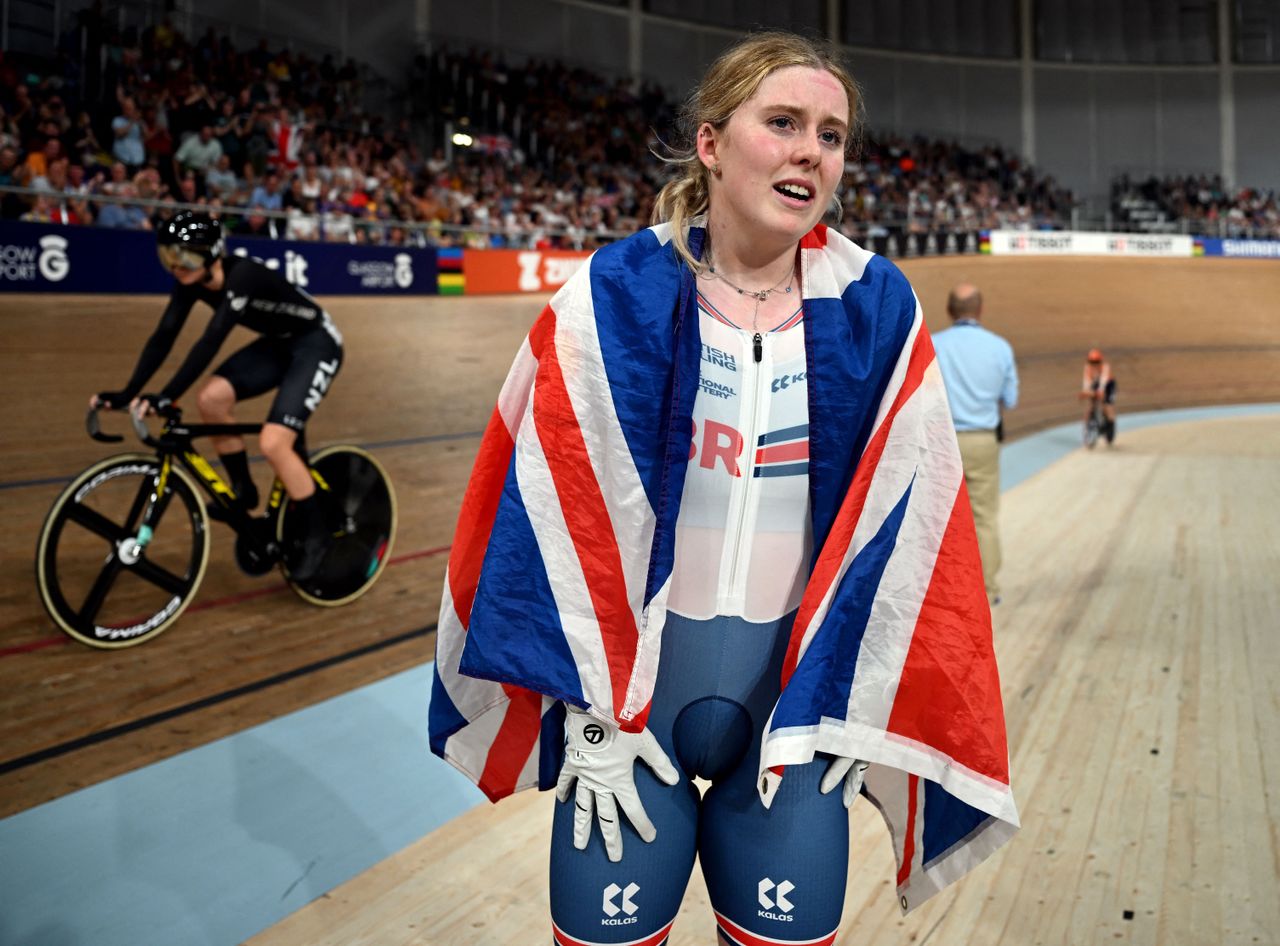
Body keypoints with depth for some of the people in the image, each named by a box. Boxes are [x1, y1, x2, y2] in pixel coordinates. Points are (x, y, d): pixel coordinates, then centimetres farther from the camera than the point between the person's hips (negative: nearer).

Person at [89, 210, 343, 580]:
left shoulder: (242, 276, -31)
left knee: (273, 442, -20)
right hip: (278, 343, 8)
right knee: (211, 398, -13)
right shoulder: (191, 281, -8)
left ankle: (316, 533, -2)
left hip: (316, 345, -8)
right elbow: (163, 337, -10)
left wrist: (167, 397, -45)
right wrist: (128, 393, -18)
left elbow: (210, 341, -40)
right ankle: (243, 491, 5)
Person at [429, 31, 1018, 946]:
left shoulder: (877, 308, -4)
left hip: (797, 674, 2)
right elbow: (563, 508, -9)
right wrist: (592, 715, -7)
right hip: (630, 664, -1)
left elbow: (897, 517, -1)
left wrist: (843, 701, 0)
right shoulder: (616, 296, -10)